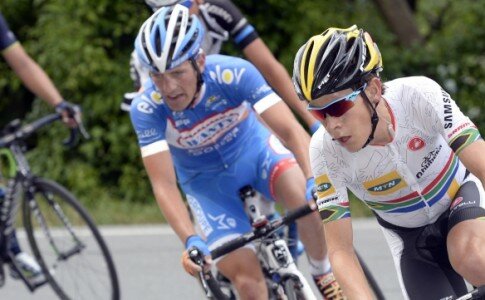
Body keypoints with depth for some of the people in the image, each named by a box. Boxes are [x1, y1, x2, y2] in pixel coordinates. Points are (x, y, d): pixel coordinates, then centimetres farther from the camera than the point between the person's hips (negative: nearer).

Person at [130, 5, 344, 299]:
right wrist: (191, 241, -45)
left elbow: (291, 130, -35)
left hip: (255, 150, -1)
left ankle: (323, 273, -8)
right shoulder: (146, 108, -29)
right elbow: (164, 185, -30)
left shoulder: (234, 73, -31)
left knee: (305, 196, -33)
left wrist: (314, 180, -51)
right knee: (246, 276, -15)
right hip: (207, 183, 1)